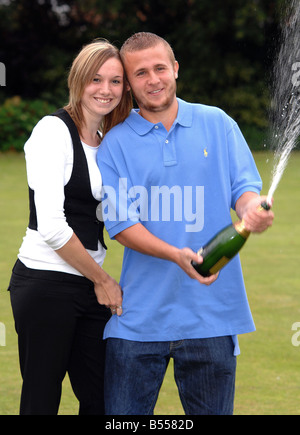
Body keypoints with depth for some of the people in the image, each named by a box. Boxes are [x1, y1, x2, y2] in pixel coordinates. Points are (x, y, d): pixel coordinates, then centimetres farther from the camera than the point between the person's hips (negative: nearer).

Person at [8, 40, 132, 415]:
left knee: (102, 398, 6)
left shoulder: (107, 142, 14)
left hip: (90, 286, 8)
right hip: (46, 283, -8)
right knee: (41, 402, -3)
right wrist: (102, 280, -8)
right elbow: (51, 225, -16)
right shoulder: (54, 131, -9)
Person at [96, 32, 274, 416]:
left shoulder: (217, 123, 7)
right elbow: (120, 223, -6)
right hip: (140, 315, -1)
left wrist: (252, 209, -21)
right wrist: (176, 255, -22)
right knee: (122, 416, 1)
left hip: (212, 310, 1)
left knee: (211, 412, 7)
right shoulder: (115, 143, 2)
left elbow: (243, 188, 5)